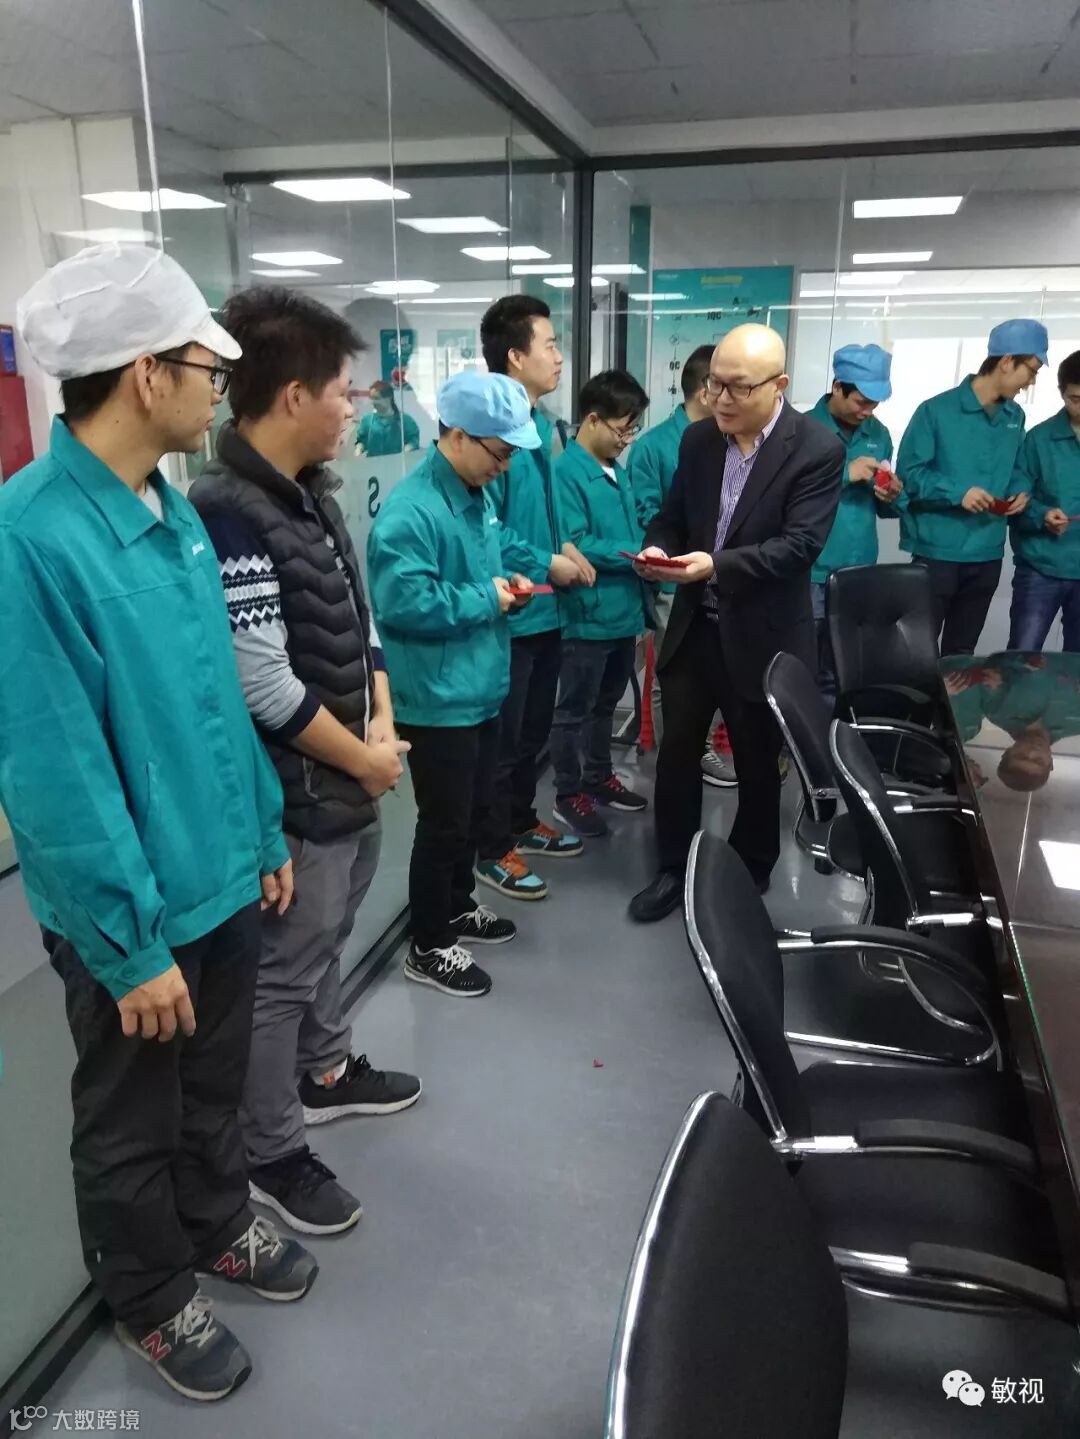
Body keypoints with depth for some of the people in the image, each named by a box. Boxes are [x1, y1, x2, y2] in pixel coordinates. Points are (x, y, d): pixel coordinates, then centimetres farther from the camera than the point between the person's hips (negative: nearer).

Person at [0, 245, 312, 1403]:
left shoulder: (174, 511, 0)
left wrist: (265, 835, 11)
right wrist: (133, 945, -18)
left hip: (222, 879, 7)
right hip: (132, 916, -7)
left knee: (214, 1088, 27)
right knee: (130, 1127, 19)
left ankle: (216, 1227, 52)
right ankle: (151, 1300, 44)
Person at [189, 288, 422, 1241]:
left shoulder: (314, 494, 7)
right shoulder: (227, 514, -23)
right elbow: (265, 687, -25)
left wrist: (384, 727, 2)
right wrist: (365, 759, -13)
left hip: (351, 777, 9)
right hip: (295, 795, -9)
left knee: (328, 941, 25)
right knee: (282, 973, 7)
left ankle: (326, 1072, 46)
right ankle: (270, 1155, 26)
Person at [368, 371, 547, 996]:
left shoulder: (478, 495, 7)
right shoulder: (411, 510, -23)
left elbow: (500, 545, 25)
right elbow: (404, 601, -30)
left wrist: (518, 574, 3)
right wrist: (486, 599, -20)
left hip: (481, 687, 10)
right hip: (438, 699, -9)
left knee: (475, 810, 22)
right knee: (444, 822, 3)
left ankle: (458, 907, 43)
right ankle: (430, 947, 21)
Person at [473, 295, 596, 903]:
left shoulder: (543, 423, 9)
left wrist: (566, 544, 2)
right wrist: (548, 564, -16)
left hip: (545, 608, 9)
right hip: (509, 613, -9)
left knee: (535, 729, 21)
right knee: (501, 738, 5)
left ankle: (522, 822, 39)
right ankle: (493, 850, 22)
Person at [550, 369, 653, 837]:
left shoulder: (617, 470, 11)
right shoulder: (566, 472, -16)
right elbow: (573, 546, -23)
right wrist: (633, 556, -21)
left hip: (625, 609, 9)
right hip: (589, 614, -9)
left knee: (605, 703, 21)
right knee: (575, 709, 5)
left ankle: (598, 777, 36)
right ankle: (569, 795, 17)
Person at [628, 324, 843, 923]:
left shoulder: (817, 449, -13)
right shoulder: (698, 438, 3)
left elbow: (801, 544, -21)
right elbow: (672, 515, 9)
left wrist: (718, 565, -32)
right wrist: (659, 547, -14)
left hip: (762, 636, -4)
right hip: (694, 626, 5)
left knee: (758, 763, 12)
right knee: (676, 750, 10)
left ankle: (751, 878, 33)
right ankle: (673, 869, 28)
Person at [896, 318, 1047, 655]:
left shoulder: (1014, 417, 11)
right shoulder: (937, 410, -10)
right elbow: (908, 472, -11)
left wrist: (1020, 491, 0)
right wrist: (957, 492, -22)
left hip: (987, 554, 6)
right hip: (938, 551, -6)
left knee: (961, 652, 14)